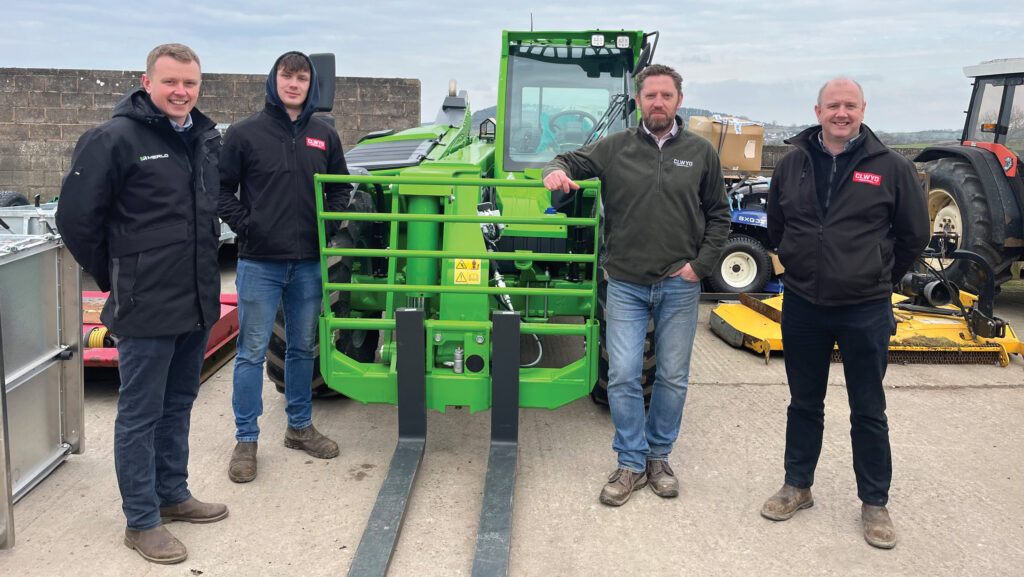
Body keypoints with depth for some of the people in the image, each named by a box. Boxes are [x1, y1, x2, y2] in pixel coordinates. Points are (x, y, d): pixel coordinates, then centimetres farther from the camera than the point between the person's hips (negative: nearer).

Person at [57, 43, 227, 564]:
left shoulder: (206, 138, 9)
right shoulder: (115, 139, -13)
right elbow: (76, 217, -10)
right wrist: (115, 278, -2)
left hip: (199, 302, 7)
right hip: (146, 307, -7)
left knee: (178, 404, 19)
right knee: (140, 414, 4)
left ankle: (172, 495, 35)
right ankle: (141, 522, 18)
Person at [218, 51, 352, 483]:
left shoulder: (324, 135, 8)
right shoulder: (245, 133, -2)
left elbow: (340, 186, 17)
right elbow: (221, 189, 2)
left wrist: (328, 224, 2)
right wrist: (244, 225, -9)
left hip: (309, 262, 4)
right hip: (259, 263, -3)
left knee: (303, 348, 14)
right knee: (252, 352, 1)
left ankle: (300, 426, 30)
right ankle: (246, 440, 13)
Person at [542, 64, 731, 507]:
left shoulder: (701, 153, 5)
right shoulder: (615, 148, 3)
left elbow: (718, 216, 11)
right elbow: (572, 161, 11)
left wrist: (701, 264, 0)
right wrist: (556, 171, -14)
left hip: (679, 287, 1)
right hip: (626, 284, 0)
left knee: (673, 377, 9)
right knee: (622, 376, -2)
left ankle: (659, 456, 28)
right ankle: (632, 463, 14)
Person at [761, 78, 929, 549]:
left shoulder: (891, 168, -6)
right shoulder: (792, 165, 2)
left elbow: (914, 235, 4)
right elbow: (776, 227, 16)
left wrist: (878, 277, 9)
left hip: (865, 311, -2)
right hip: (802, 307, 3)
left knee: (868, 413, 8)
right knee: (804, 404, 15)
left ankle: (874, 504, 23)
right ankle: (797, 487, 31)